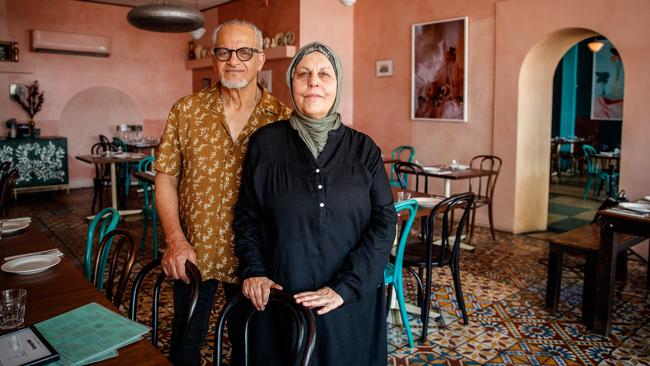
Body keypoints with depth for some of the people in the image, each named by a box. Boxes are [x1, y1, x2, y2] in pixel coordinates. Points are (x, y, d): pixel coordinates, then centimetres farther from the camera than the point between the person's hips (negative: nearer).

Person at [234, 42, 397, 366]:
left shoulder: (363, 148, -1)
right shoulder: (265, 143, -1)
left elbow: (384, 221, -6)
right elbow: (246, 215, 5)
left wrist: (344, 288, -15)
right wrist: (253, 271, -9)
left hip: (351, 303, 1)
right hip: (282, 300, 0)